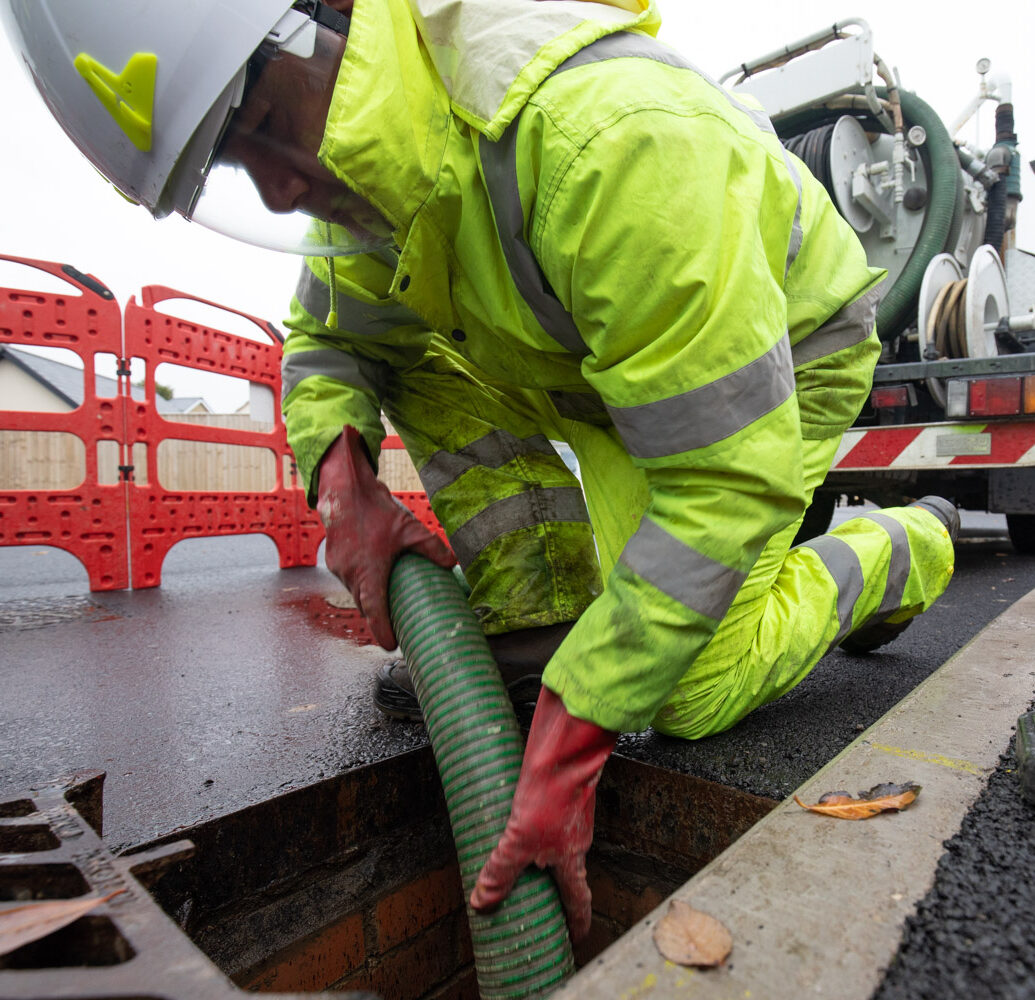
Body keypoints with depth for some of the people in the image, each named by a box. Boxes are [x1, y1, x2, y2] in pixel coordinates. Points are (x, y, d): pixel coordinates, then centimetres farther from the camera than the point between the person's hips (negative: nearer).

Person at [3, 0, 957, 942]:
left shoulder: (607, 133, -38)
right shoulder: (370, 149, -10)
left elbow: (728, 478, -37)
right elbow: (326, 338, 3)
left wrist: (572, 736, -34)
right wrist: (343, 481, -19)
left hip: (782, 351, -6)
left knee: (692, 694, -18)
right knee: (425, 358, -9)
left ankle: (905, 551, 10)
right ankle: (539, 623, -7)